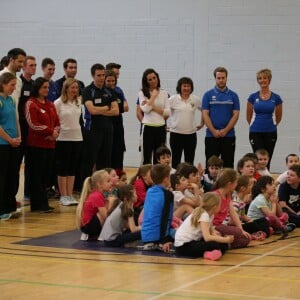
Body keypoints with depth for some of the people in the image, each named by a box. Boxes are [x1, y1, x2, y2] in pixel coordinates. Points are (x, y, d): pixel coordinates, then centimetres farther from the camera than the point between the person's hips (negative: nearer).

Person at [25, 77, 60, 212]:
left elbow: (57, 123, 15)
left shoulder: (50, 105, 17)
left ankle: (43, 203, 13)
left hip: (50, 144, 7)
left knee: (46, 175, 7)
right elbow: (33, 124, -13)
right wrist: (51, 131, -13)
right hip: (36, 144, -7)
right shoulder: (31, 104, -5)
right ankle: (38, 204, 0)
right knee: (36, 175, -3)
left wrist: (55, 133, -6)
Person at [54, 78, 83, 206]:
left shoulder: (78, 102, 8)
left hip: (77, 138, 5)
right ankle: (63, 196, 8)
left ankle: (70, 195, 13)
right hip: (63, 138, -5)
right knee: (63, 168, 1)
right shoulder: (58, 103, -8)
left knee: (73, 168, 8)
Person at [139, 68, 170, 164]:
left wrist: (153, 107, -10)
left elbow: (168, 112, 1)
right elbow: (145, 109, -15)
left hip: (161, 128, 3)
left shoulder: (163, 93, 7)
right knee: (147, 158, -1)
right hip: (148, 128, -3)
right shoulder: (142, 93, -1)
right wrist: (153, 95, -10)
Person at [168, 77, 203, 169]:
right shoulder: (173, 99, -4)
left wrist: (202, 123, 13)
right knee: (175, 161, 4)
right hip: (176, 134, -2)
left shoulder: (196, 100, 3)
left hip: (191, 134, 2)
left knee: (189, 161, 6)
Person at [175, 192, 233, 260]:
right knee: (215, 245, -31)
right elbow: (207, 237, -32)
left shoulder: (209, 214, 6)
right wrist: (226, 240, -25)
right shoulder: (204, 215, -21)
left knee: (223, 244, -2)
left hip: (193, 241, 10)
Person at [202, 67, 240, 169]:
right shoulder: (208, 95, 3)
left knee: (228, 166, 3)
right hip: (211, 136, -1)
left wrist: (225, 130, -11)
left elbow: (236, 115, 0)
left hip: (228, 136, 1)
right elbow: (205, 114, -2)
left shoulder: (233, 96, 6)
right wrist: (214, 131, -12)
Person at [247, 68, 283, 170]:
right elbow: (249, 116, 9)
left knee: (267, 160, 3)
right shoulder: (253, 97, 0)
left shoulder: (276, 98, 0)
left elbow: (278, 117, 12)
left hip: (270, 133, 1)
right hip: (255, 133, -1)